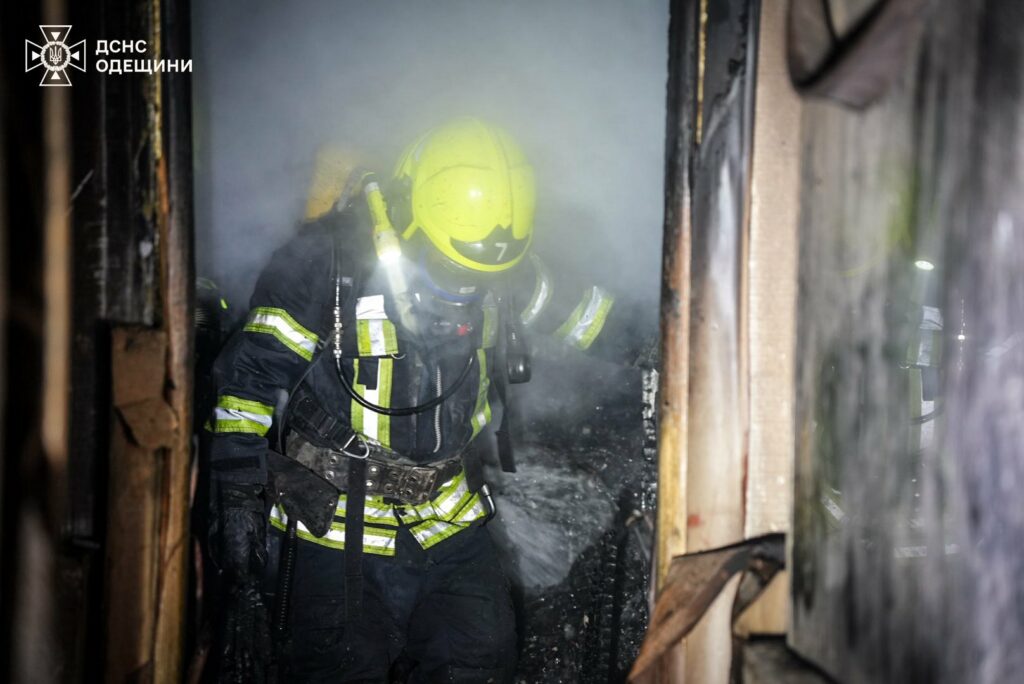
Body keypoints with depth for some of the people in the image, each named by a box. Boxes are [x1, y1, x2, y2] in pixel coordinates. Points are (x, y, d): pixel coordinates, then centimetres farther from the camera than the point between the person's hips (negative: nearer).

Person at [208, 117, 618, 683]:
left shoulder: (504, 272, -4)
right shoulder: (326, 261, -18)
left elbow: (589, 324, 13)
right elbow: (250, 376, -13)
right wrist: (239, 496, -13)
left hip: (451, 526, 4)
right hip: (337, 528, -3)